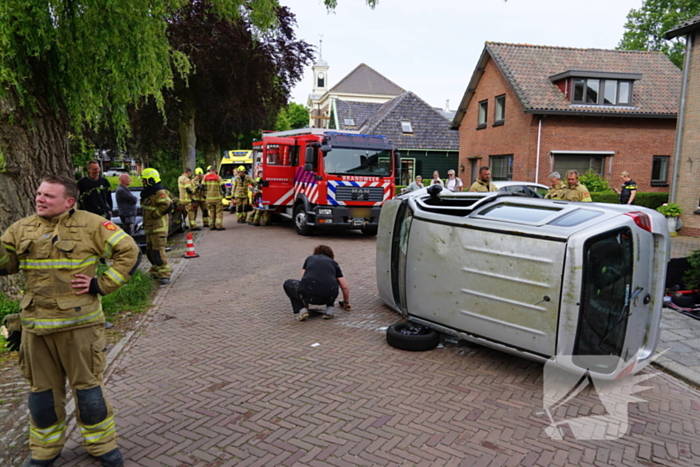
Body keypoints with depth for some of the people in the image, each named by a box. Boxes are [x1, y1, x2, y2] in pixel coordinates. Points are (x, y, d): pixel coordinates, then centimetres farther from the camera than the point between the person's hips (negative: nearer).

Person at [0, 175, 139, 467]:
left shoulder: (90, 225, -8)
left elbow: (129, 252, -8)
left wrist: (101, 284, -12)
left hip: (79, 324, -4)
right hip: (35, 325, 4)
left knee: (87, 385, 7)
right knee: (42, 389, 17)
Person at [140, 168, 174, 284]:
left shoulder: (159, 193, -16)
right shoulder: (148, 193, 17)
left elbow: (168, 205, -29)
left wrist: (155, 214, -22)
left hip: (158, 226, -10)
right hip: (149, 227, 10)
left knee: (158, 250, -13)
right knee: (150, 251, 15)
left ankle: (164, 274, -11)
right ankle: (155, 271, 27)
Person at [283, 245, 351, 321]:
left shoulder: (309, 259, 29)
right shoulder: (333, 262, 27)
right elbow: (345, 287, 26)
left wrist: (306, 300, 45)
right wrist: (346, 303, 44)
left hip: (309, 294, -1)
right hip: (329, 296, 1)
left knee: (288, 283, 29)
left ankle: (301, 310, 10)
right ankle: (329, 310, 20)